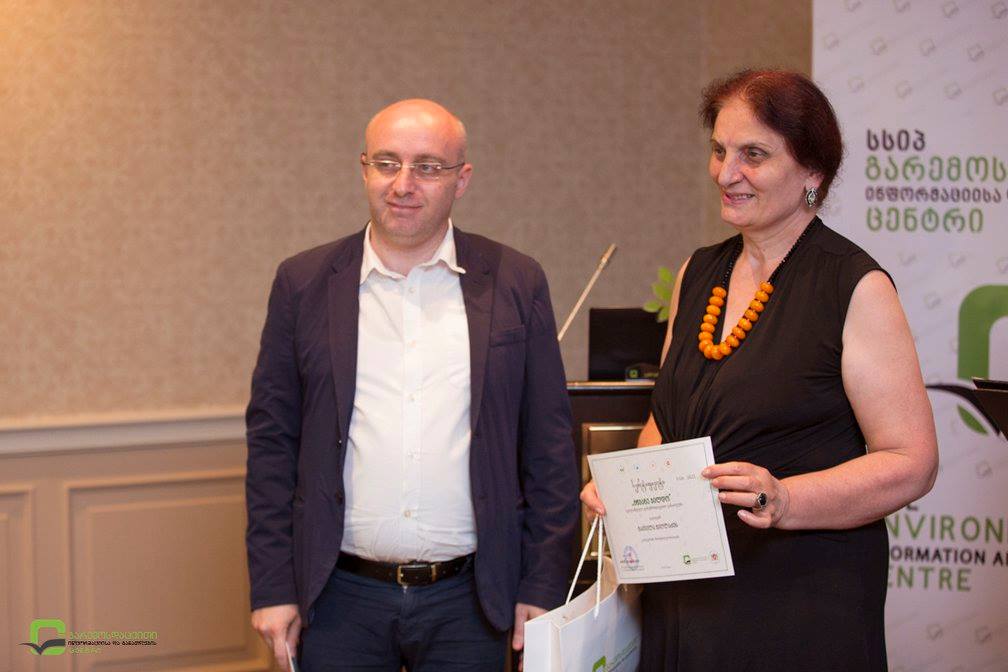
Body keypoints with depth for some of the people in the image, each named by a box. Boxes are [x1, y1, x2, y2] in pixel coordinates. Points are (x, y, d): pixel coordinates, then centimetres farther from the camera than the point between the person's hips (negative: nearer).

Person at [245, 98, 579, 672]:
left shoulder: (516, 284, 2)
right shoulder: (305, 282, 3)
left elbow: (550, 448, 3)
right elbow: (271, 442, 4)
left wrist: (542, 591, 0)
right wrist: (272, 588, 0)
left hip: (468, 602, 0)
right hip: (340, 600, 0)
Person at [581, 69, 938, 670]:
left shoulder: (856, 287, -10)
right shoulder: (698, 274, 10)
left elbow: (912, 462, -13)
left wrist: (785, 500, -26)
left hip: (804, 605, -6)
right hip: (681, 594, 6)